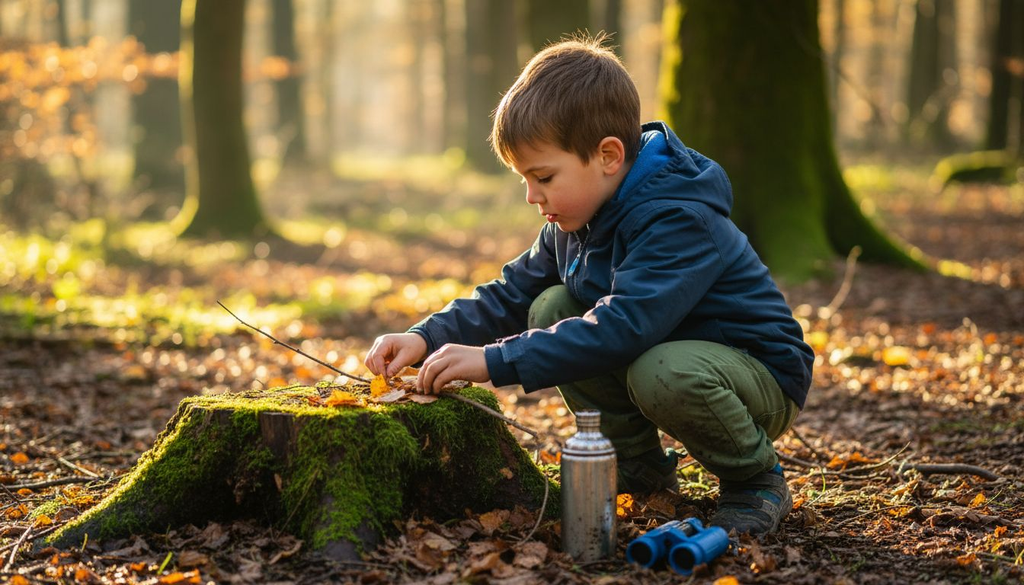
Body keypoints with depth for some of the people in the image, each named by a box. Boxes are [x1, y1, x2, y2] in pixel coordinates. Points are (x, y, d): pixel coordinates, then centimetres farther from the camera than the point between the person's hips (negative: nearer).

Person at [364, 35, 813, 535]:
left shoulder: (680, 222, -30)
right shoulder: (576, 220, -1)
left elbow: (621, 328, -42)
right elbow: (511, 295, 2)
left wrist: (493, 362, -42)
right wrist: (427, 338, -15)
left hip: (761, 377, -8)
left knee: (665, 373, -39)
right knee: (552, 307, -10)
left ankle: (756, 478, -9)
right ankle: (639, 463, 2)